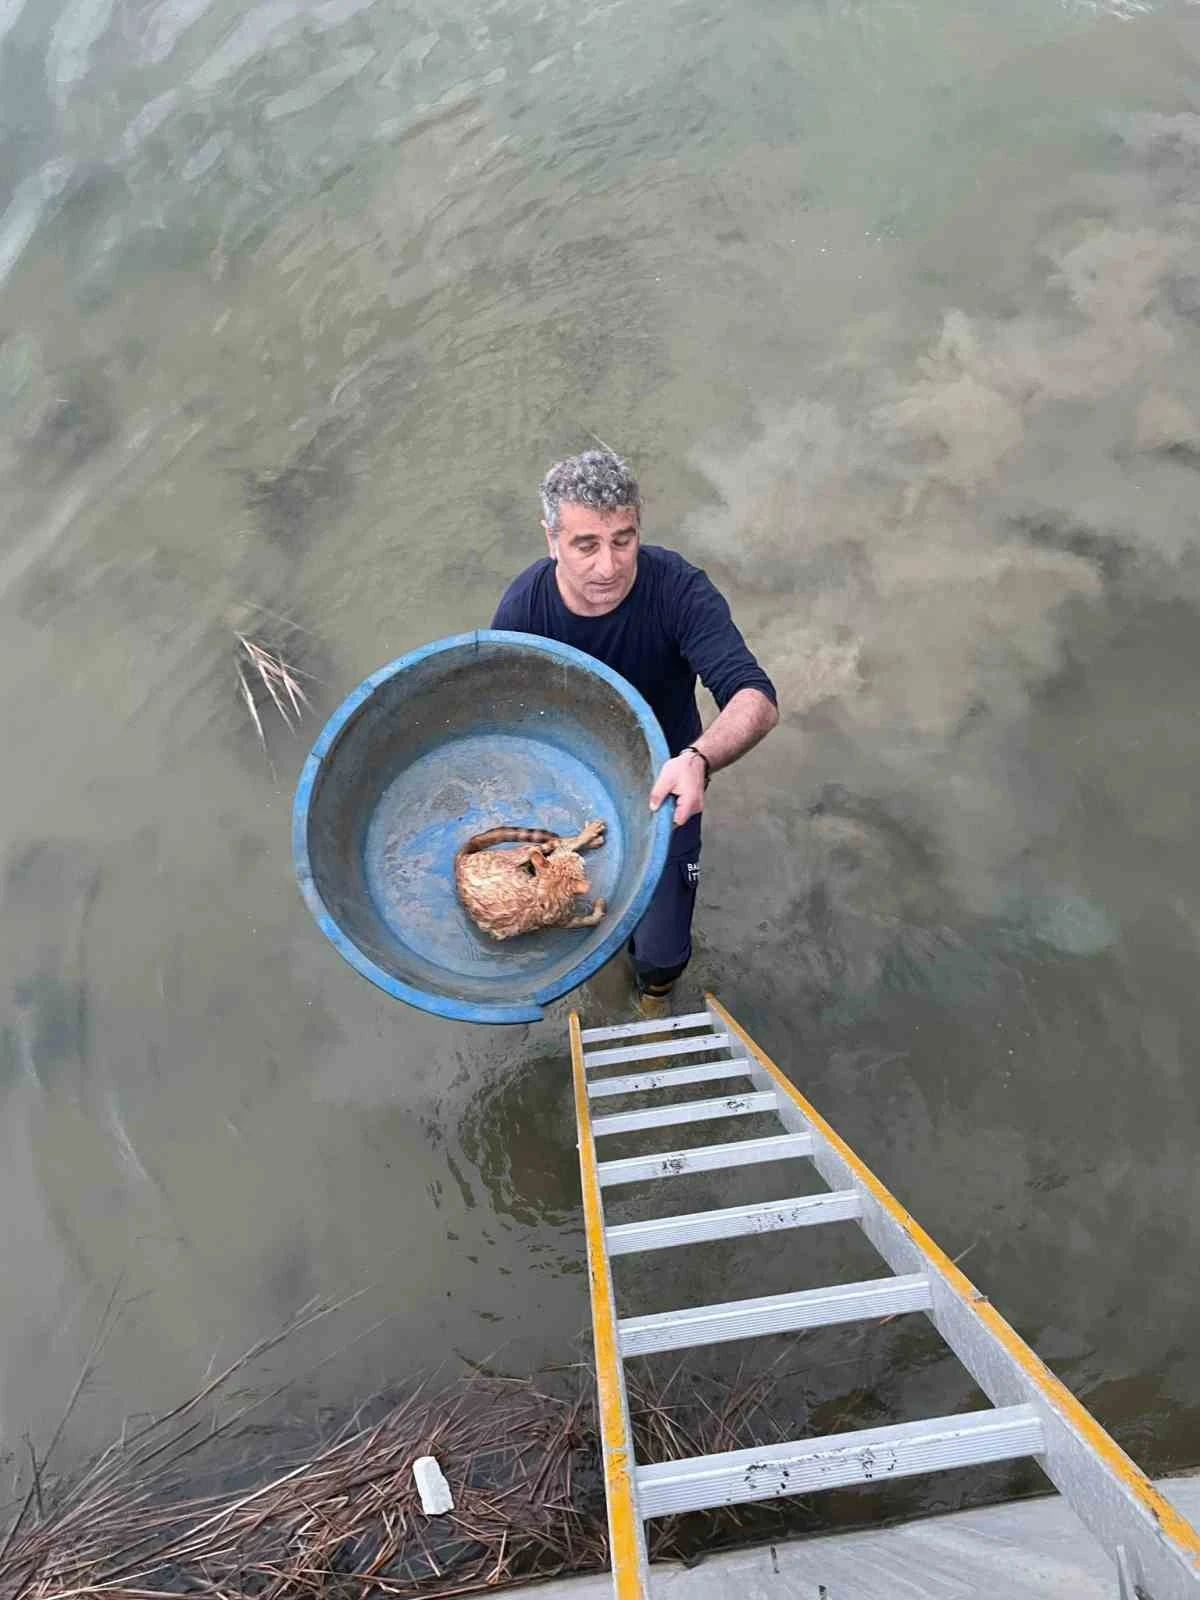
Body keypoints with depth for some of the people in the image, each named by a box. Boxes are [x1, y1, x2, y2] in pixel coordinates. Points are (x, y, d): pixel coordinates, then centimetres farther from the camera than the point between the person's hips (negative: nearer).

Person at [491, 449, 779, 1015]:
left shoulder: (678, 589, -29)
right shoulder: (524, 606, -23)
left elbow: (758, 700, -38)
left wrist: (698, 759, -60)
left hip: (660, 783, -2)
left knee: (660, 952, -1)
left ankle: (655, 986, 40)